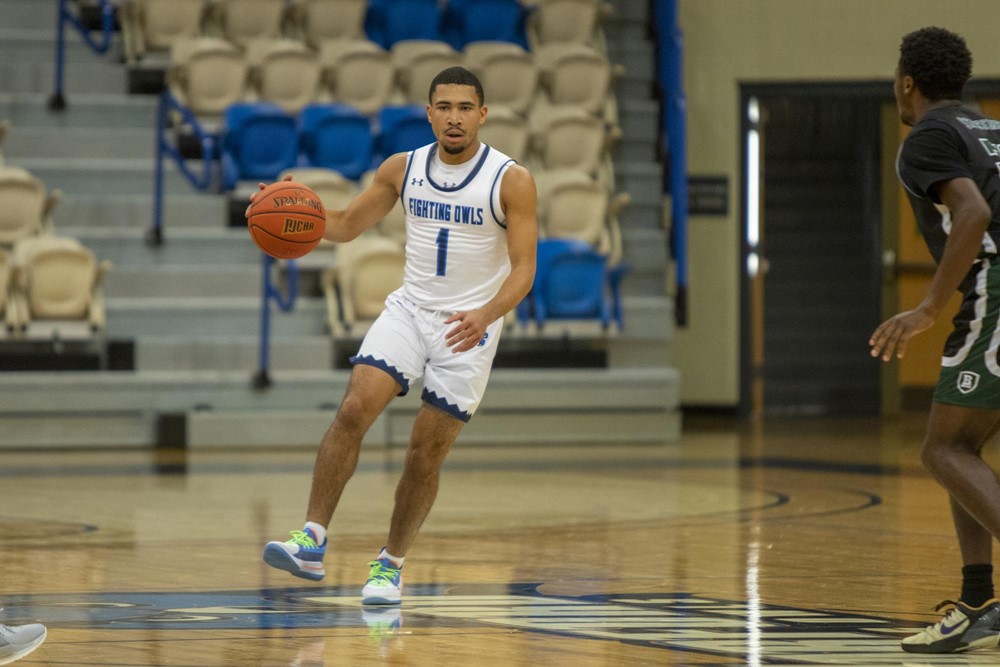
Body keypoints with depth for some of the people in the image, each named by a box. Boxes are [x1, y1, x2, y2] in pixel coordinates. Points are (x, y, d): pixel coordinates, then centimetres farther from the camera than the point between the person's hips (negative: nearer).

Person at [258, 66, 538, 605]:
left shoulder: (511, 181, -10)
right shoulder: (402, 169, 2)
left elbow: (523, 269, -13)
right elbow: (346, 225, 12)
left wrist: (485, 315, -32)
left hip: (468, 326, -3)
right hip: (409, 311, 3)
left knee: (427, 451, -1)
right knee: (353, 409, -18)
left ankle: (390, 565, 16)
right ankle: (312, 543, -20)